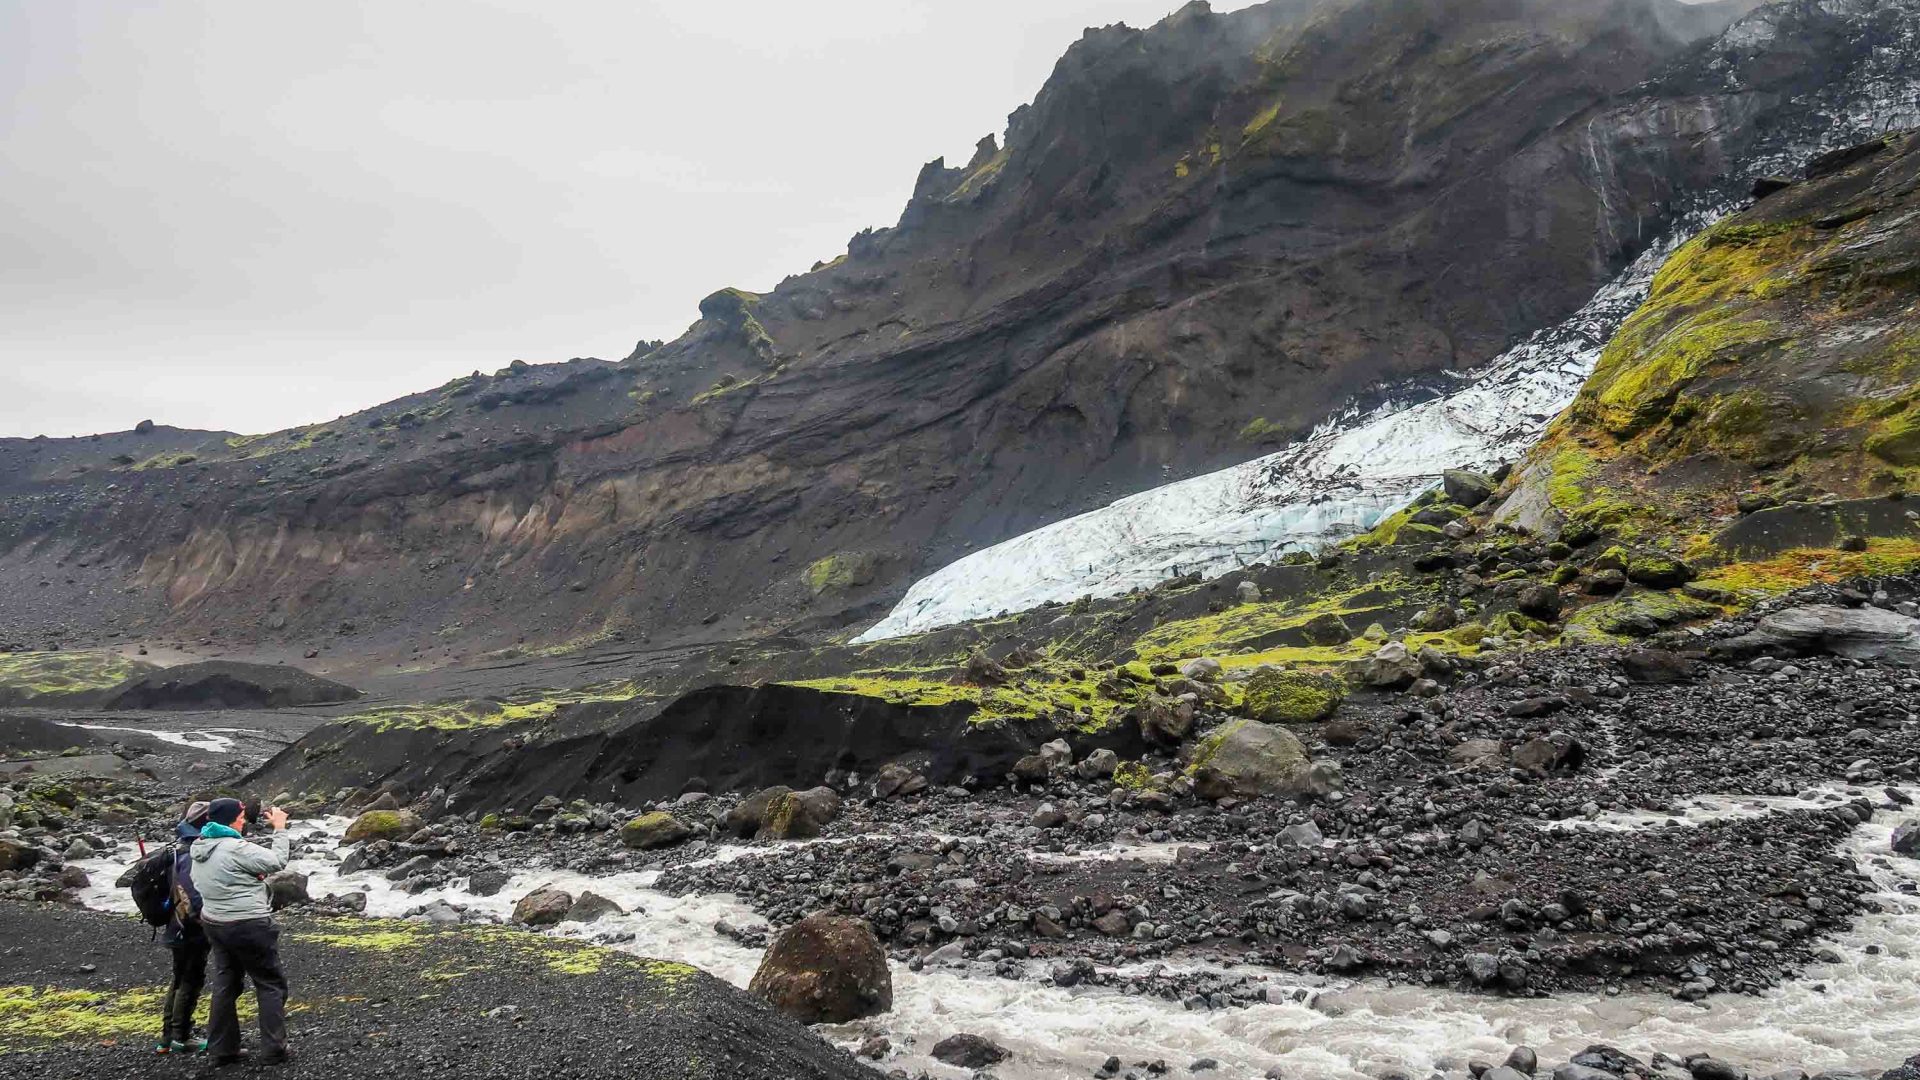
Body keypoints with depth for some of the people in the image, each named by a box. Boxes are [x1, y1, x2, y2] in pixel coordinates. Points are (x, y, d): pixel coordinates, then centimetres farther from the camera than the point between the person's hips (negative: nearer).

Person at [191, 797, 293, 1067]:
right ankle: (272, 1050, 6)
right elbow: (277, 861, -17)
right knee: (271, 984, 4)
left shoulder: (200, 848, 4)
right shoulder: (236, 849, -23)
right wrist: (279, 828, -10)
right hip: (249, 927, -8)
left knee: (225, 984, 17)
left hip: (215, 923, 8)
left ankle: (222, 1050, 22)